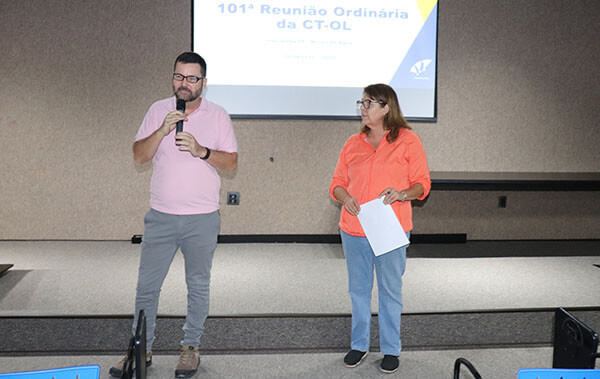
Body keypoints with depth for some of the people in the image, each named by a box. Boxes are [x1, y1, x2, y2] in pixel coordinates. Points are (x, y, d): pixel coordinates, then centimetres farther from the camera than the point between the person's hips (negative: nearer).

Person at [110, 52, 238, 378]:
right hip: (161, 216, 1)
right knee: (147, 285, 6)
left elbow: (231, 163, -2)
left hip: (202, 219, -1)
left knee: (198, 286, 9)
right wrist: (162, 130, -17)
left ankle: (190, 347, 24)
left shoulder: (218, 115, 0)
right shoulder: (158, 111, 4)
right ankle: (141, 349, 21)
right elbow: (139, 156, -2)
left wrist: (200, 150, -18)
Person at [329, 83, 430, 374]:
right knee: (358, 289, 13)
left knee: (390, 290, 7)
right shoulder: (353, 144, 9)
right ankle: (359, 345, 27)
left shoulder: (407, 140, -2)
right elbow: (338, 183, 11)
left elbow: (422, 183, -1)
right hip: (353, 230, 4)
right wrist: (345, 198, -10)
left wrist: (403, 194, -20)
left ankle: (391, 349, 21)